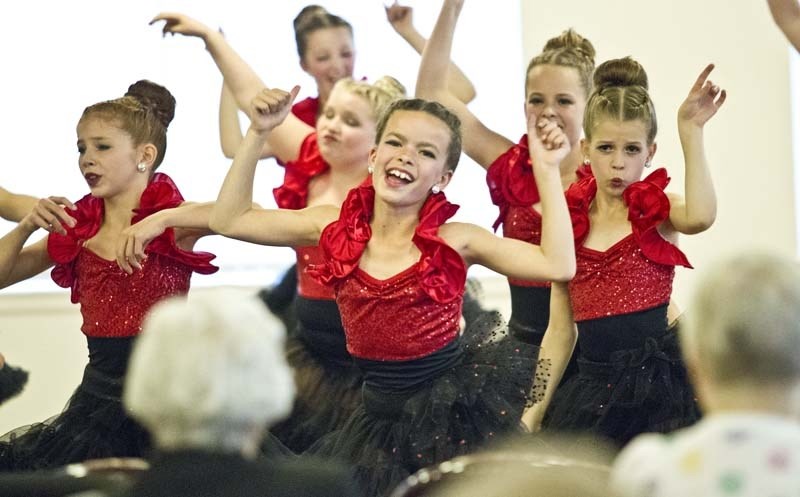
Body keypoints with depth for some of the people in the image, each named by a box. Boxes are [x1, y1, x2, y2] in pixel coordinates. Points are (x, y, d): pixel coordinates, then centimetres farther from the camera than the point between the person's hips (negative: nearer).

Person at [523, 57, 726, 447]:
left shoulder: (657, 209, 3)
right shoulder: (570, 221, 9)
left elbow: (700, 217, -24)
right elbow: (561, 329, 12)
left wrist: (690, 130, -21)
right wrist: (536, 407, 7)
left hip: (657, 381, -3)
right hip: (594, 390, 3)